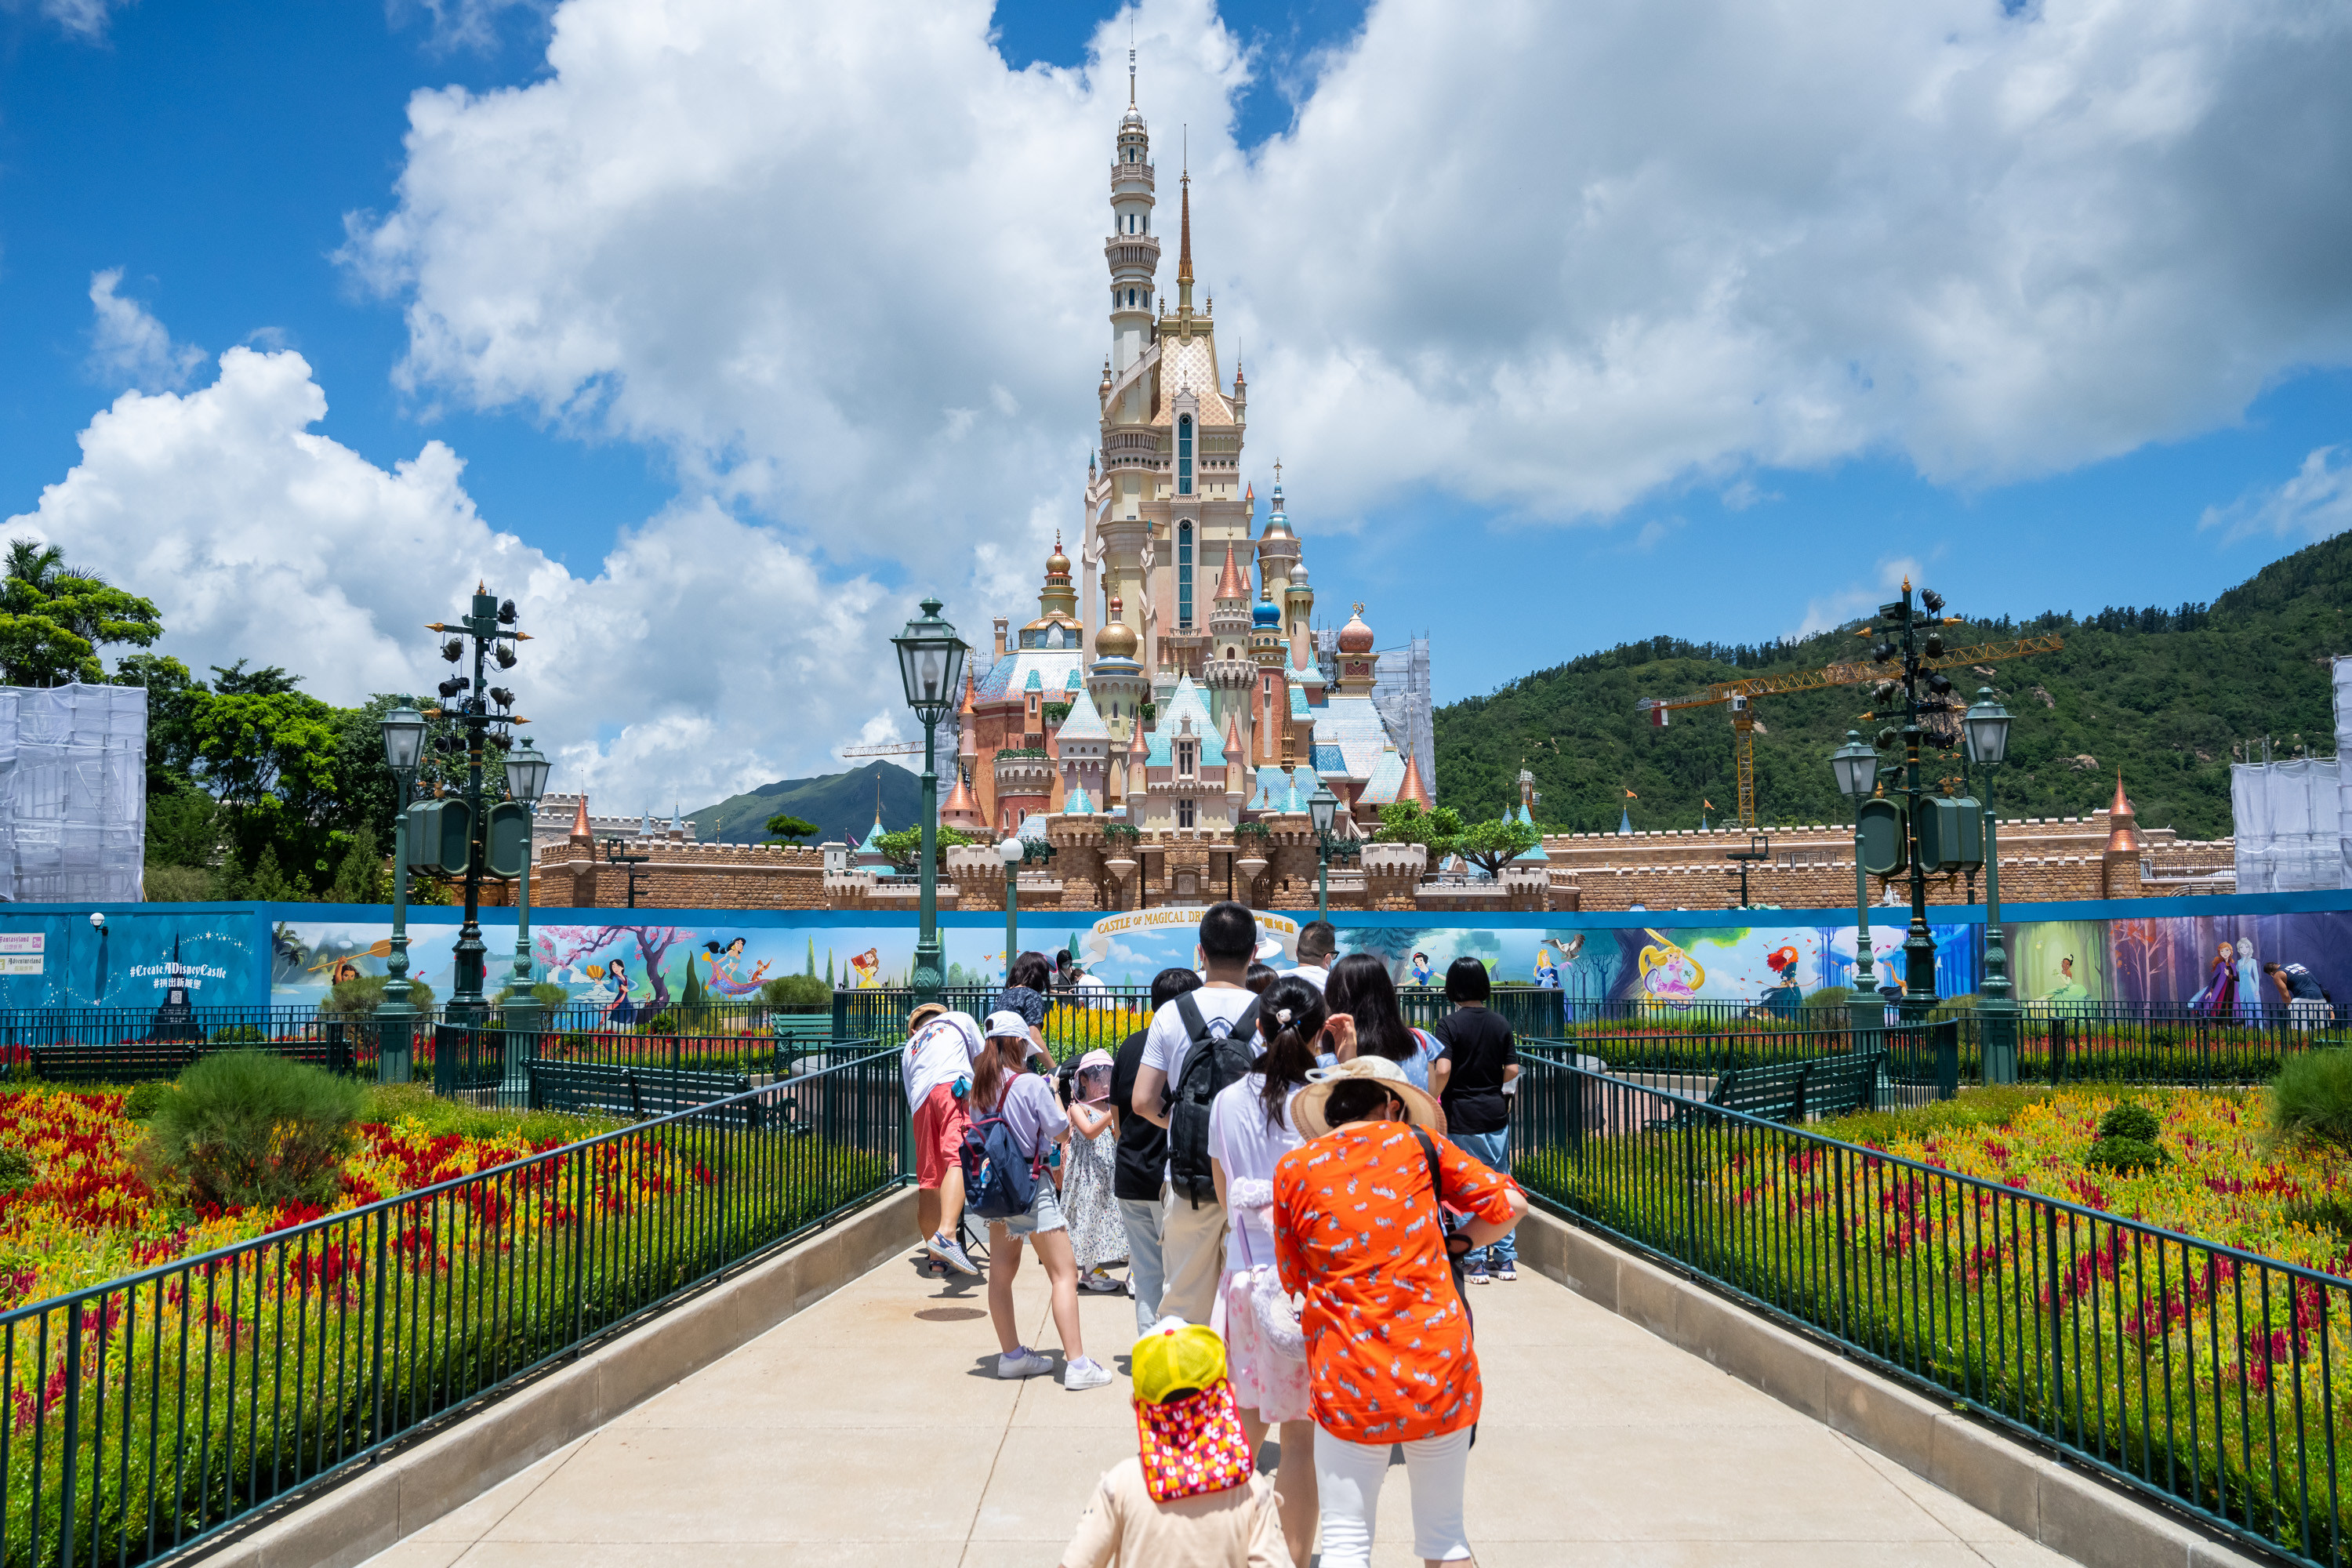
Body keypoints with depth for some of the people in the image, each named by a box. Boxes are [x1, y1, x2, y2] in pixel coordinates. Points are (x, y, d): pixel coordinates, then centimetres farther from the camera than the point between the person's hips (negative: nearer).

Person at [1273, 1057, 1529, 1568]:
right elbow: (1510, 1205, 4)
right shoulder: (1416, 1143, 1)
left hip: (1350, 1377, -1)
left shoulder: (1294, 1168, 1)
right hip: (1441, 1371, 1)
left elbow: (1293, 1278, 10)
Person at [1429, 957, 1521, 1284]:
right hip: (1496, 1113, 4)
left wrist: (1431, 1101, -5)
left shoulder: (1450, 1024, -11)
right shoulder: (1500, 1024, 3)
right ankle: (1505, 1258, 16)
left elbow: (1442, 1070, -20)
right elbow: (1512, 1070, 3)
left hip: (1461, 1116, -4)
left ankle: (1475, 1261, 8)